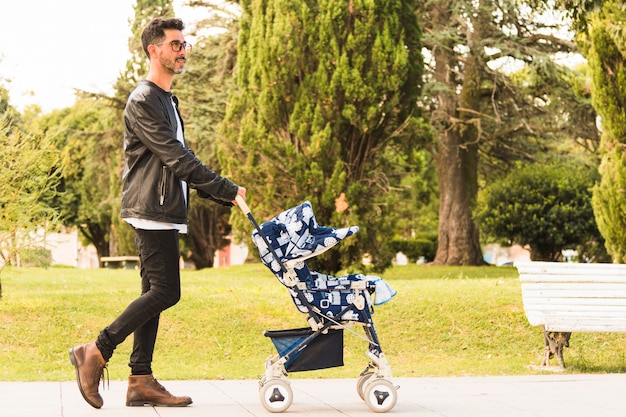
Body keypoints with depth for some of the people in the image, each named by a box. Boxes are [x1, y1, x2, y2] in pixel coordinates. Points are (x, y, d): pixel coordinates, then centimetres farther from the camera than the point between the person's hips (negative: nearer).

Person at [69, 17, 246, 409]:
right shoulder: (143, 101, -11)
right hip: (152, 210, -10)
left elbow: (181, 160, 23)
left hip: (164, 212, 10)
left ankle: (141, 381, 8)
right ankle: (96, 353, -6)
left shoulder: (168, 101, 22)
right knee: (166, 291, -12)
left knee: (155, 292, 7)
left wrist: (222, 195, 13)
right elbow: (177, 159, -17)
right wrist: (227, 190, -16)